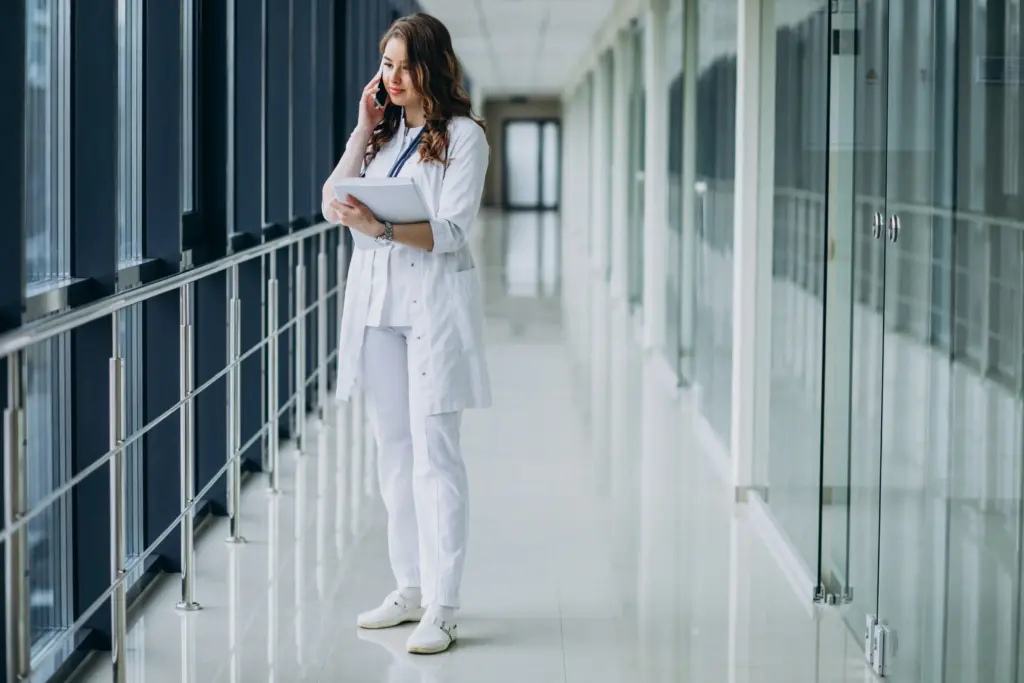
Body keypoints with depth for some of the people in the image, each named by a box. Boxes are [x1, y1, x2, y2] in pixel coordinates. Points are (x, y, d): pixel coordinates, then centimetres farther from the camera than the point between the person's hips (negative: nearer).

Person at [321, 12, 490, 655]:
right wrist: (363, 131, 2)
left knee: (434, 453, -8)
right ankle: (411, 590, 20)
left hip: (433, 307, -6)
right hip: (378, 306, 6)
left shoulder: (463, 136, -4)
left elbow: (451, 230, -14)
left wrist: (381, 228, -29)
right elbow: (332, 206, 7)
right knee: (394, 451, 11)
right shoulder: (382, 131, 15)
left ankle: (440, 609, -7)